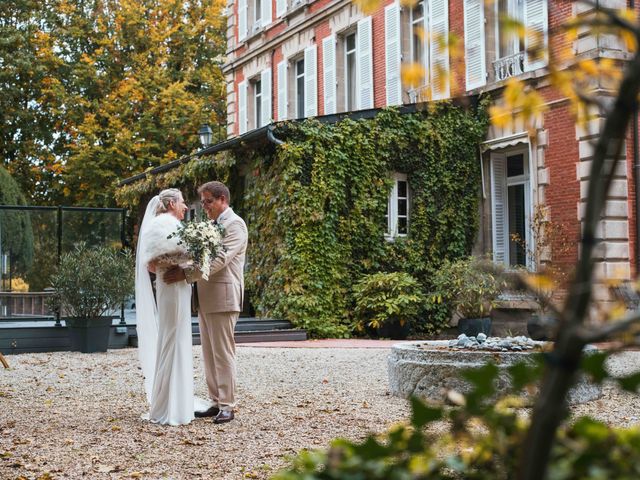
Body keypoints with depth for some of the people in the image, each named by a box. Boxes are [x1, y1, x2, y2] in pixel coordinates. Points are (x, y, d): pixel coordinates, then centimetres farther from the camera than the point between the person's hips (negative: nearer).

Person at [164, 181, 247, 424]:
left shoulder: (234, 224, -8)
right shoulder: (210, 225, 21)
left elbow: (219, 259, -19)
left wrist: (186, 274, -24)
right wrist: (180, 267, 0)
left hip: (223, 297, -9)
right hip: (205, 299, 9)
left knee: (223, 353, -5)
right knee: (209, 353, 10)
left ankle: (227, 406, 0)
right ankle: (216, 402, 16)